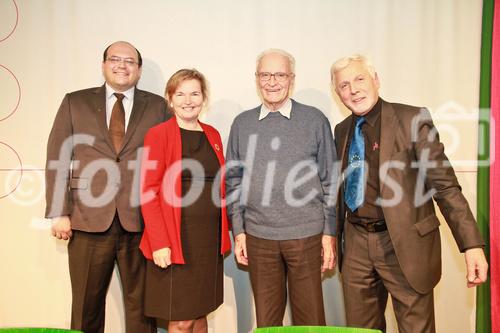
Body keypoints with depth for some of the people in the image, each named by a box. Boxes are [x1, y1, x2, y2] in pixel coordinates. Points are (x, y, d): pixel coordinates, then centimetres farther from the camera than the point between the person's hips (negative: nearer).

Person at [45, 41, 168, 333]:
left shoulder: (157, 106, 8)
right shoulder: (75, 102, 9)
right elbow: (58, 159, 5)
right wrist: (59, 212, -3)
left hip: (141, 221, 0)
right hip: (88, 220, 1)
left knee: (141, 304, 9)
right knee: (86, 305, 12)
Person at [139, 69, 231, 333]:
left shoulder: (213, 135, 12)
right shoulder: (158, 135, -4)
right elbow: (148, 192, -9)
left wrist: (224, 234, 9)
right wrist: (159, 243, -15)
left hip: (210, 238, 5)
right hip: (176, 240, -5)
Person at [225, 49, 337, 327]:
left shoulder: (315, 120, 0)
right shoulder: (242, 124, 6)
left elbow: (330, 180, 1)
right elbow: (234, 180, 9)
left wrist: (329, 233, -1)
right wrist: (238, 231, 4)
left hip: (306, 234, -2)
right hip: (258, 236, 2)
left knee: (310, 317, 8)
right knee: (266, 318, 13)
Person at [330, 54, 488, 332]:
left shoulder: (413, 119, -8)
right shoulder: (342, 130, 9)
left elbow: (444, 184, -10)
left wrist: (472, 244, -15)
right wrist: (336, 238, 16)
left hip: (405, 244, -5)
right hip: (356, 246, 5)